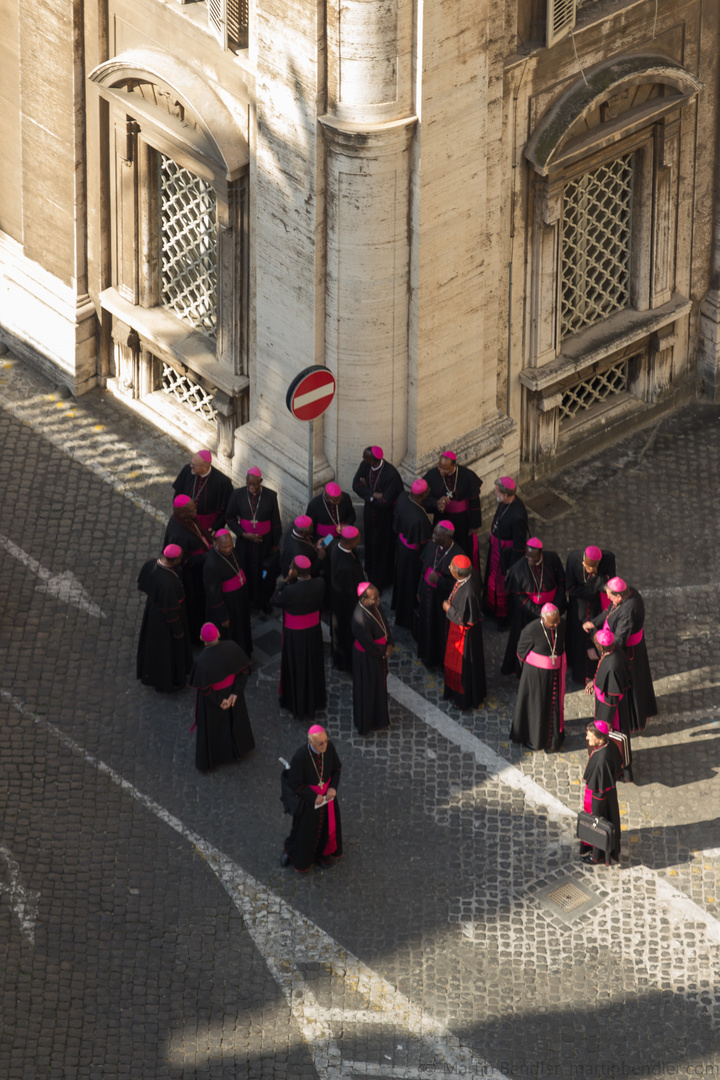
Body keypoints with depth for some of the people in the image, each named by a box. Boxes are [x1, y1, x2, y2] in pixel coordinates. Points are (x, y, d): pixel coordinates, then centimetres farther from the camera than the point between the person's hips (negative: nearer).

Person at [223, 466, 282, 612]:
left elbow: (276, 522, -6)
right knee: (245, 571, 11)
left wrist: (276, 544, -1)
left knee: (265, 571, 13)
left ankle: (264, 600, 35)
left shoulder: (270, 496, -16)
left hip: (265, 540, 0)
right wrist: (243, 534, -15)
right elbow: (229, 517, -4)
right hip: (245, 539, 0)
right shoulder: (238, 495, -15)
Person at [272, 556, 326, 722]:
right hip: (314, 630, 5)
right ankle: (314, 700, 47)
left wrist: (286, 580, -14)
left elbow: (276, 601, -15)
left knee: (296, 666, 18)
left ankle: (297, 705, 37)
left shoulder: (290, 591, -35)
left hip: (295, 634, -5)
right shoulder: (319, 584, -19)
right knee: (313, 664, 26)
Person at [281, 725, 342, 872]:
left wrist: (333, 788, -15)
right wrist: (314, 797, -19)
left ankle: (321, 853, 52)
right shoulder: (300, 757, -36)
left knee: (327, 825, 24)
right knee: (304, 828, 18)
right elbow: (294, 783, -24)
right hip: (307, 795, -4)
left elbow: (336, 767, -3)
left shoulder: (329, 747, -22)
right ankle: (290, 850, 50)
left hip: (327, 793, 4)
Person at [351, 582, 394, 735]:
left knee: (379, 686, 26)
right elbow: (369, 644, -27)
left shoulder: (375, 607, -12)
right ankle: (366, 724, 36)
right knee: (367, 689, 14)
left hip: (380, 653, 8)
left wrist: (389, 644, -6)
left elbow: (384, 624, 5)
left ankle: (378, 720, 49)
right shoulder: (360, 619, -37)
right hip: (367, 658, -8)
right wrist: (384, 652, -12)